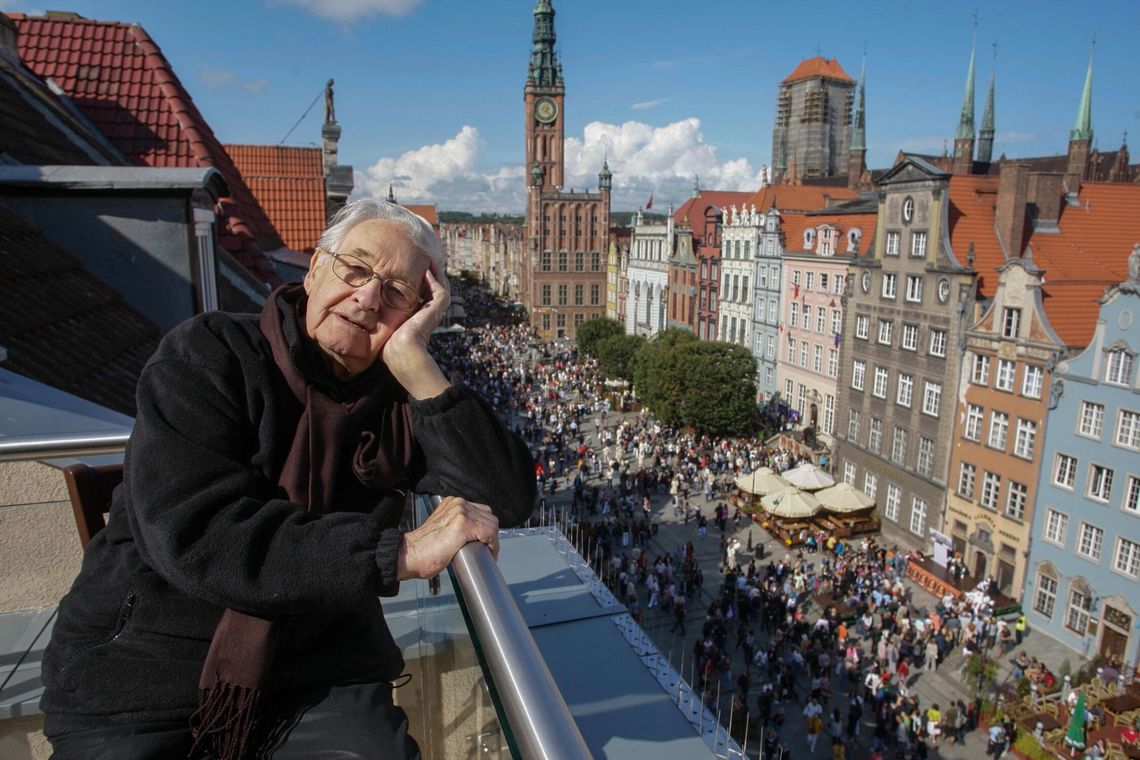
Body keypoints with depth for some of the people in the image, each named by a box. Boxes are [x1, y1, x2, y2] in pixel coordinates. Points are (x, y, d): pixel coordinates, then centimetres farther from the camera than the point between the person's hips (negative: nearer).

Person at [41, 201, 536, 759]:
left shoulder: (402, 396, -2)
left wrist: (415, 364, -20)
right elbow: (194, 536, -24)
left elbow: (508, 501, -14)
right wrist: (403, 552, -28)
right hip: (146, 663, -1)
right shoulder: (208, 356, -10)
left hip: (317, 671, 2)